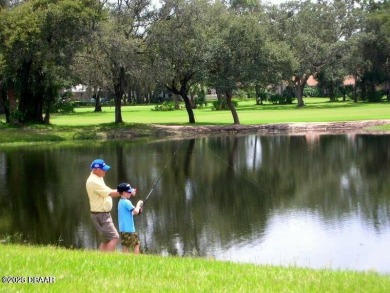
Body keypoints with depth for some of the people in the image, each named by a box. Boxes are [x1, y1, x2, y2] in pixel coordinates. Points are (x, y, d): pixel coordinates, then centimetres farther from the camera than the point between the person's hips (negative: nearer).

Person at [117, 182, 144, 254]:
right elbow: (136, 211, -21)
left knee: (125, 246, 9)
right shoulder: (126, 202, -15)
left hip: (122, 229, 9)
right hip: (129, 229, -9)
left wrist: (138, 210, 10)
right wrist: (138, 204, -5)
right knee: (137, 244, 2)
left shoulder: (121, 202, 14)